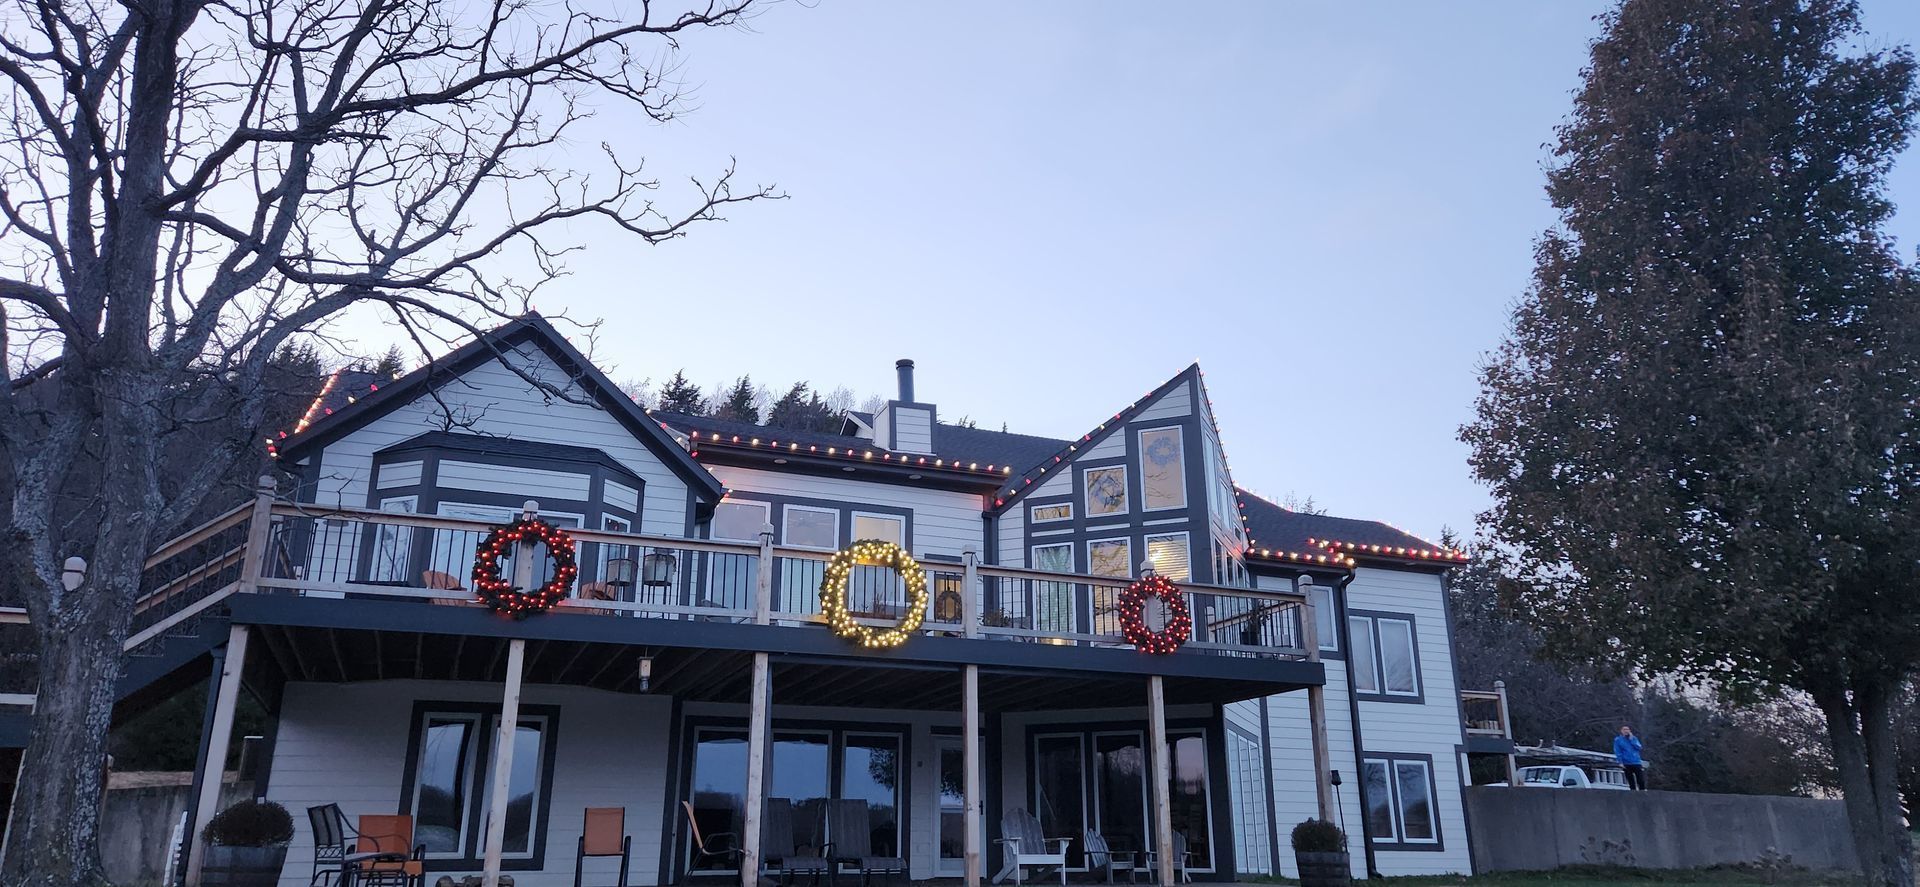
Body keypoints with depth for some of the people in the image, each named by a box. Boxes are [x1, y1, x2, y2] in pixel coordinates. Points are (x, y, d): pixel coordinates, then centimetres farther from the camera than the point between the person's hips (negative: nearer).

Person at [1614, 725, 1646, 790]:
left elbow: (1639, 747, -4)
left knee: (1641, 779, -3)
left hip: (1637, 763, 2)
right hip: (1626, 764, -2)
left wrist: (1631, 739, -8)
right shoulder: (1617, 740, 2)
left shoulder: (1634, 738, 10)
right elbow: (1617, 752, -4)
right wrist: (1620, 762, -12)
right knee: (1630, 780, 3)